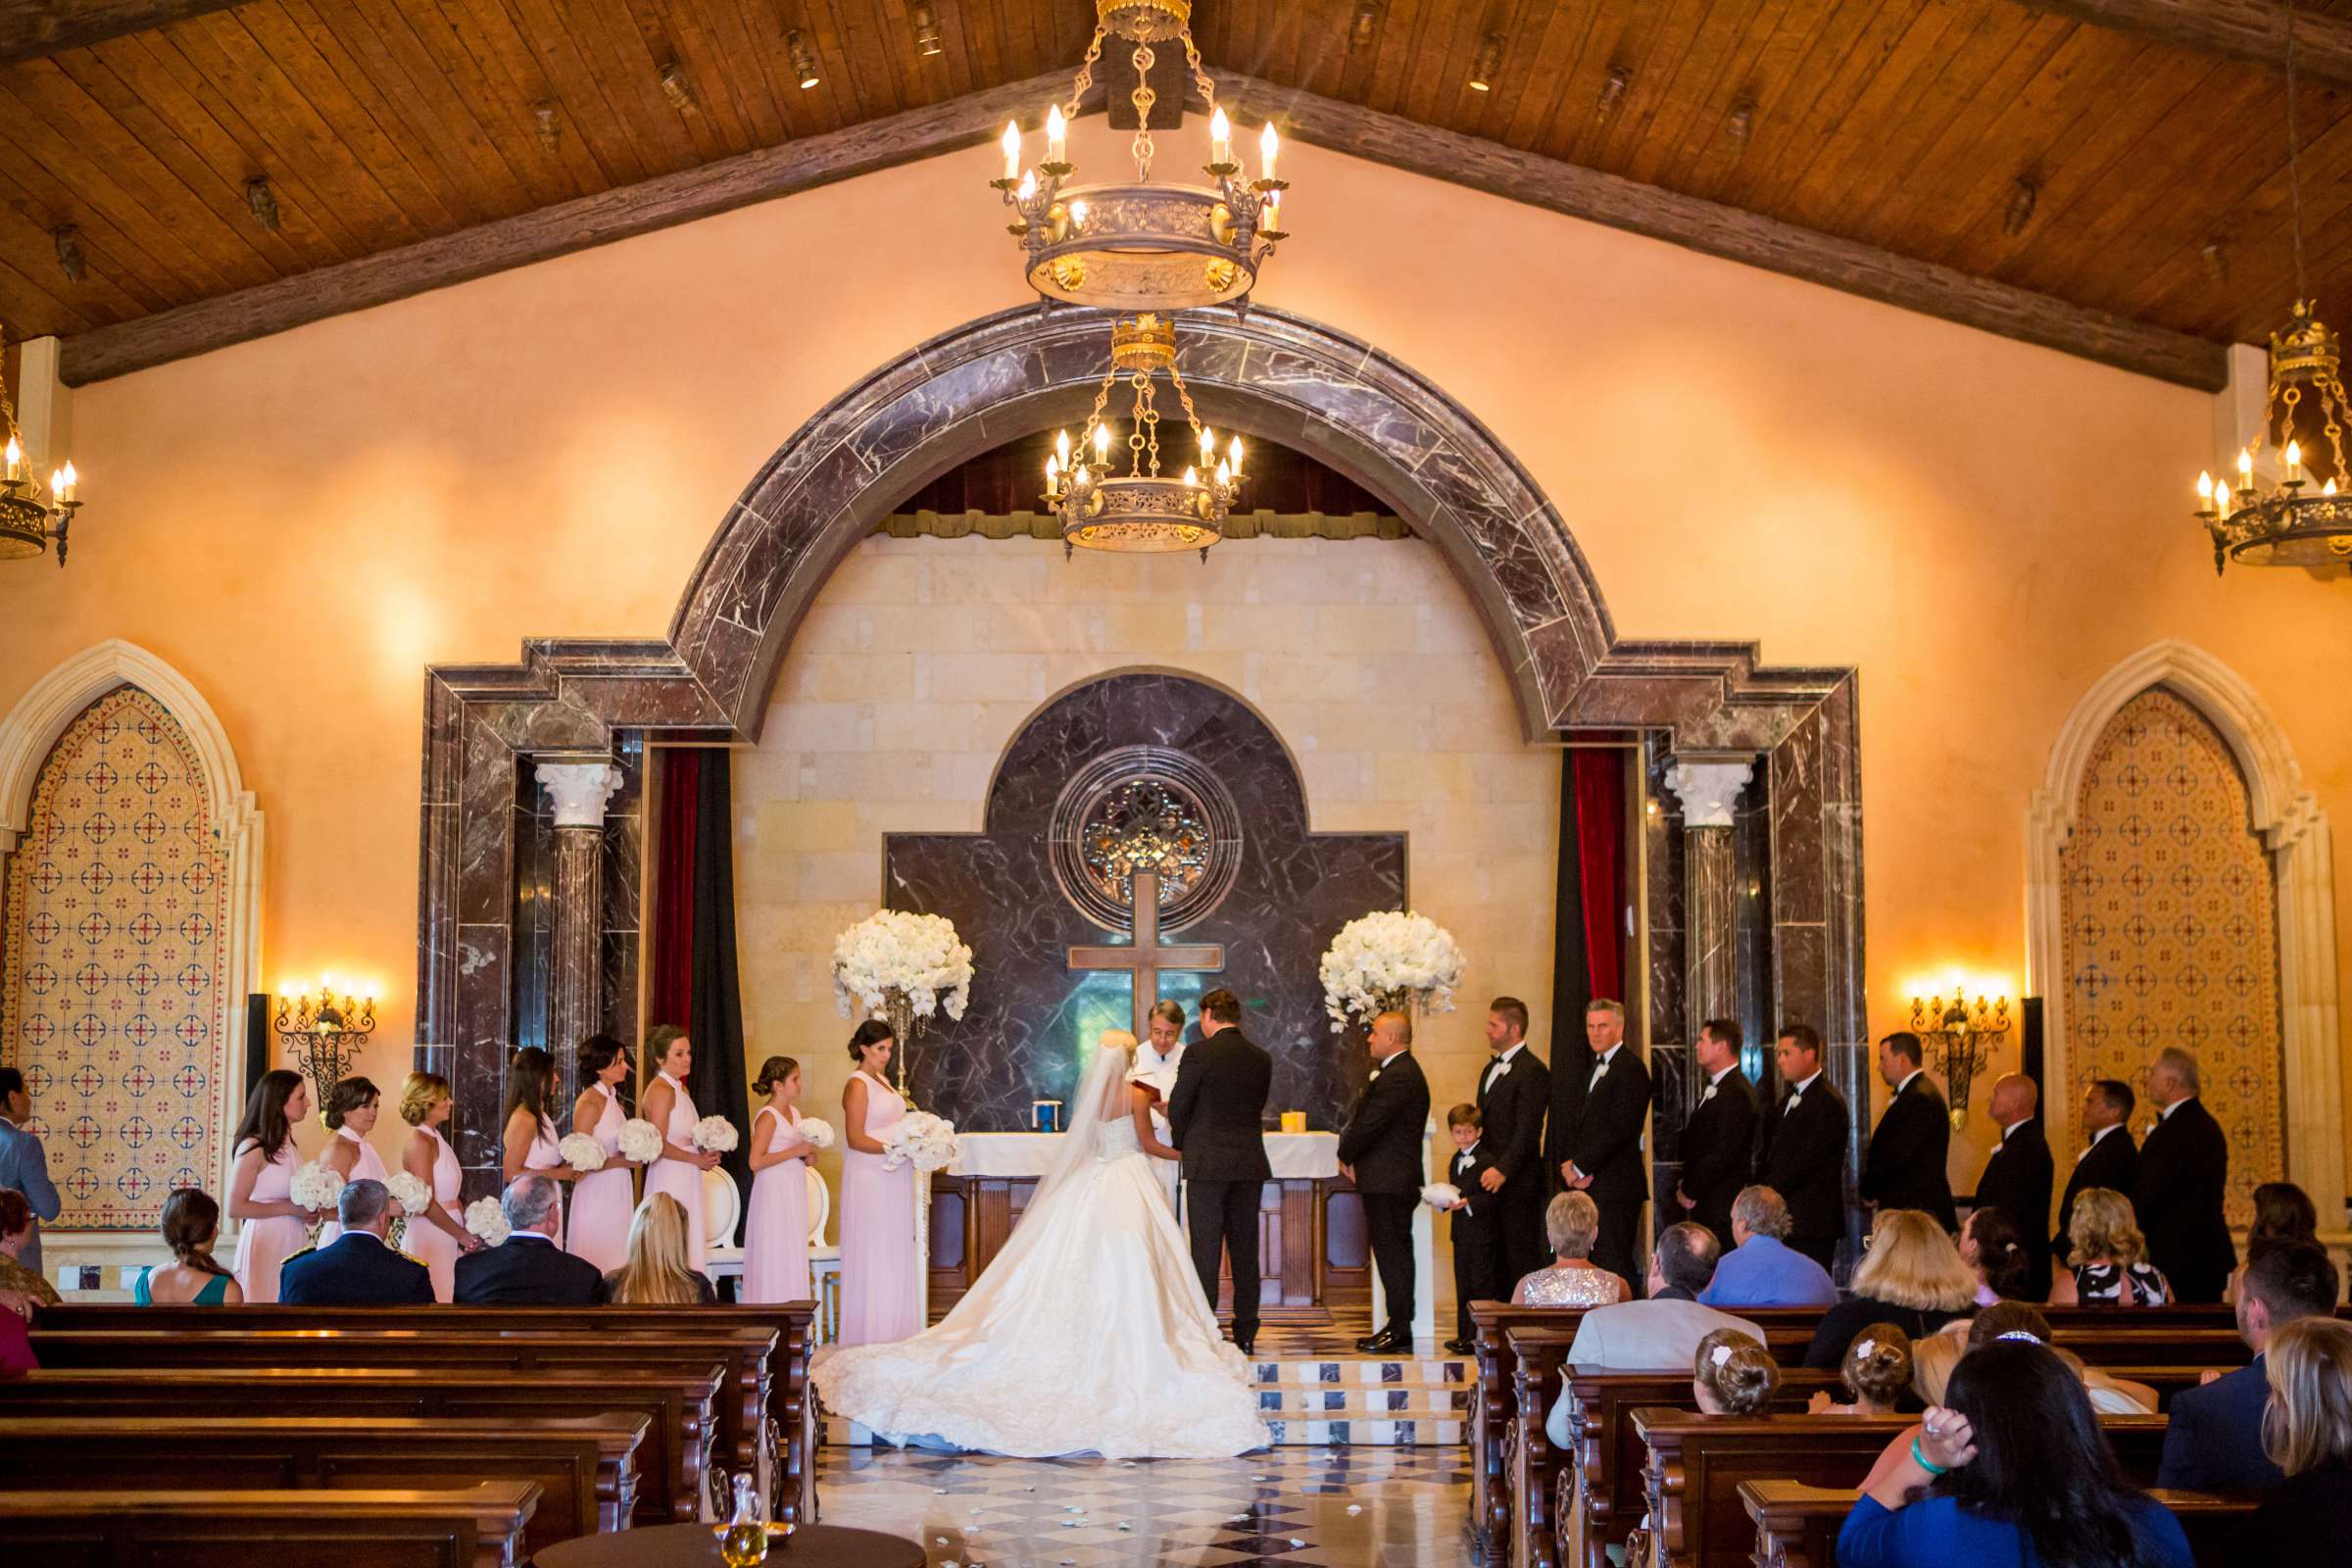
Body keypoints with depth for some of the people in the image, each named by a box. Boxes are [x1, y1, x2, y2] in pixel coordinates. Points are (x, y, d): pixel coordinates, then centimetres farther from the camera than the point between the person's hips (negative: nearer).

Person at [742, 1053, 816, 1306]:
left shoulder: (794, 1113, 12)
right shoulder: (768, 1117, -13)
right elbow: (756, 1162, -21)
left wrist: (806, 1156, 4)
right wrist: (795, 1151, -19)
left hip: (794, 1195, 8)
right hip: (773, 1197, -8)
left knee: (793, 1261, 8)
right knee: (775, 1262, -6)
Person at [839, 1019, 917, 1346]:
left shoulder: (882, 1081, 14)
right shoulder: (857, 1085, -12)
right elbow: (855, 1139, -17)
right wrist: (895, 1148, -23)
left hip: (893, 1179, 9)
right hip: (870, 1180, -9)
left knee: (895, 1255, 10)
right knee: (873, 1255, -3)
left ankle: (893, 1330, 15)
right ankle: (871, 1335, 2)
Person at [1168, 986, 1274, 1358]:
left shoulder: (1198, 1054, -9)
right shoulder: (1261, 1059, 8)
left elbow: (1178, 1108, -6)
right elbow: (1256, 1108, 13)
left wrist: (1181, 1146, 11)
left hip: (1208, 1163, -5)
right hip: (1250, 1164, 5)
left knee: (1206, 1251, -2)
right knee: (1245, 1250, 9)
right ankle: (1245, 1333, 12)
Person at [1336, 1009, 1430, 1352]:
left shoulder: (1397, 1078, -18)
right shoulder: (1401, 1072, 18)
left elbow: (1369, 1125, -20)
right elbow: (1362, 1116, 15)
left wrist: (1345, 1155, -3)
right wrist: (1350, 1156, 3)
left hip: (1388, 1182, -11)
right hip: (1391, 1179, 11)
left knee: (1392, 1253, -6)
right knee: (1392, 1252, 12)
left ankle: (1400, 1329, -2)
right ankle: (1398, 1325, 17)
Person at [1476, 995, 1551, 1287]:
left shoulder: (1532, 1070, -11)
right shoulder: (1490, 1070, 19)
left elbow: (1528, 1131, -16)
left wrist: (1502, 1170, -20)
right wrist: (1483, 1169, 11)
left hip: (1517, 1184, -9)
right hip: (1493, 1183, 9)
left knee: (1522, 1261, -6)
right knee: (1498, 1263, 9)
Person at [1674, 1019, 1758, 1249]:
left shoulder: (1736, 1093, -15)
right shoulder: (1714, 1087, 17)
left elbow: (1723, 1154, -19)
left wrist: (1689, 1191, -11)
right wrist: (1686, 1185, 10)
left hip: (1721, 1206, -9)